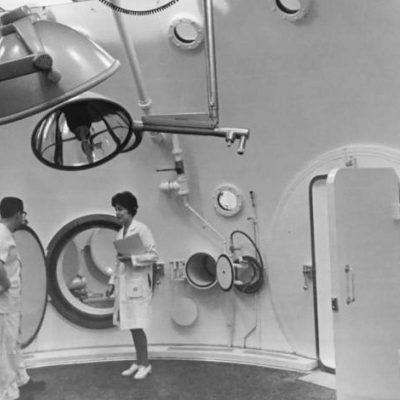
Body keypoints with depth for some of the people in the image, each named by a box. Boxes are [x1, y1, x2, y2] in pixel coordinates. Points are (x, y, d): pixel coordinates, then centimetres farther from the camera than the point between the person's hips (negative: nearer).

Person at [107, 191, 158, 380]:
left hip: (138, 283, -7)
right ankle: (138, 362, 23)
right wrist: (112, 282, 15)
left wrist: (131, 258, -21)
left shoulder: (141, 229, -9)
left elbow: (153, 255, -13)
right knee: (131, 326, 11)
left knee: (137, 326, -4)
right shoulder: (119, 234, 13)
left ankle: (145, 364, 10)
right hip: (124, 283, 7)